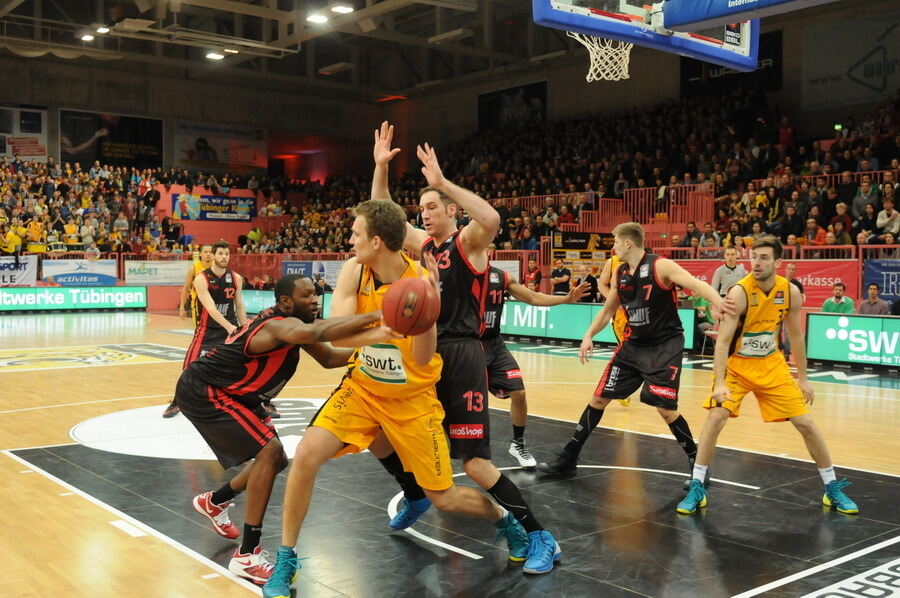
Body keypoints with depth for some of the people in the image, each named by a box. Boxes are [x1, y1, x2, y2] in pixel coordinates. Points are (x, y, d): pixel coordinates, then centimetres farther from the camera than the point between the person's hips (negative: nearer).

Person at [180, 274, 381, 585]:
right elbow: (312, 332, -52)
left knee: (274, 459, 15)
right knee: (269, 451, -22)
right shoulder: (280, 325, -28)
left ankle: (214, 502, 40)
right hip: (203, 393, -10)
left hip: (228, 395, 10)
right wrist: (375, 316, -55)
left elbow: (328, 357, 10)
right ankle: (247, 556, -17)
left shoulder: (289, 324, 2)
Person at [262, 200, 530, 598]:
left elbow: (422, 361, -25)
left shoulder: (421, 281, -22)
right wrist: (382, 331, -42)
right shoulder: (353, 271, -13)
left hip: (412, 400, -3)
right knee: (306, 456, -17)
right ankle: (286, 561, 0)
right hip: (363, 387, 3)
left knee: (443, 499, 4)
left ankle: (504, 519, 36)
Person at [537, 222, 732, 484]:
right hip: (633, 344, 6)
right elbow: (608, 310, 17)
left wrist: (716, 299, -50)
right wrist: (589, 336, 6)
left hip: (665, 346, -6)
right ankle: (567, 459, 17)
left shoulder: (660, 266, -16)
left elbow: (696, 284, -30)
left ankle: (697, 464, 10)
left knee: (666, 409, -12)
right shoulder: (619, 274, 4)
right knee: (599, 398, 6)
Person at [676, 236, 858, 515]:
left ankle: (833, 489, 20)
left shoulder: (791, 292, -9)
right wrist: (720, 383, -33)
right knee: (716, 418, -19)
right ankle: (696, 489, -7)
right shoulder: (740, 292, -22)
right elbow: (722, 340, -25)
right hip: (737, 365, -3)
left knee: (806, 423, 2)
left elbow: (796, 336, 4)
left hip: (772, 365, 3)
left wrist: (802, 378, 6)